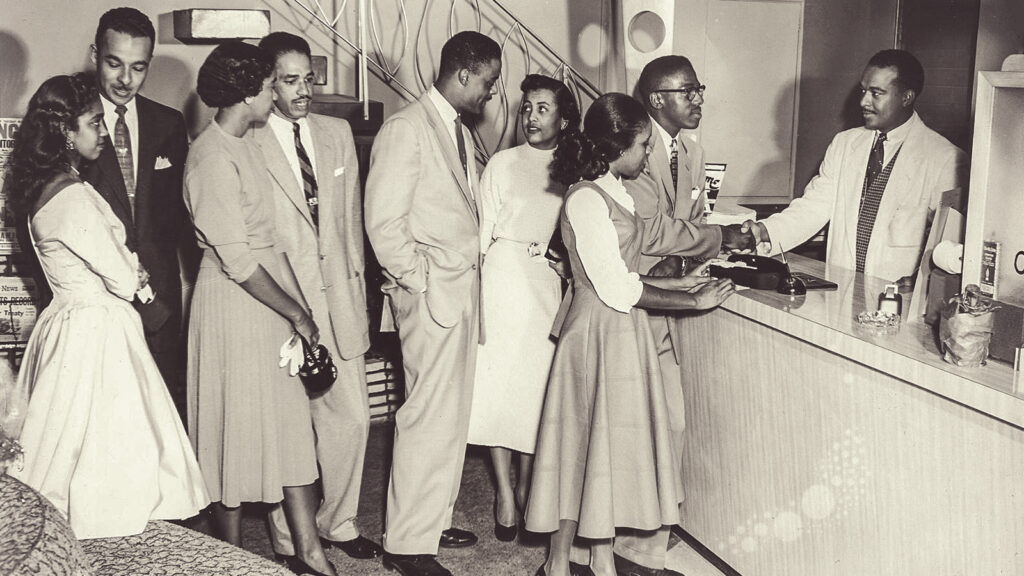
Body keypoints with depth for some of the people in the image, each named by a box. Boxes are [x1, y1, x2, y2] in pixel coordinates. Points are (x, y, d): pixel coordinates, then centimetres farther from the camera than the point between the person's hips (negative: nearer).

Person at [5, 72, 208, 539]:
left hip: (68, 321, 10)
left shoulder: (41, 189, 9)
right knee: (108, 453, -2)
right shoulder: (73, 198, -21)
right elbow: (124, 281, -17)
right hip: (97, 334, -10)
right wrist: (137, 275, 5)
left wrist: (129, 270, 3)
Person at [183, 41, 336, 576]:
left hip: (266, 295, 9)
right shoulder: (213, 159, -19)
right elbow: (236, 259, -20)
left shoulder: (245, 146, 9)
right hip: (233, 303, -9)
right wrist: (297, 313, -12)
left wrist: (295, 310, 9)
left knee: (291, 422, 9)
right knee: (240, 427, 4)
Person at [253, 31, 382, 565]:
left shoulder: (338, 133, 10)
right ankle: (289, 539, 18)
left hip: (338, 297, 5)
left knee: (352, 416, 8)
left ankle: (337, 521, 28)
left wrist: (355, 284, 11)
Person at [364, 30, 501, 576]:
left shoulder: (460, 130, 17)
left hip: (464, 288, 9)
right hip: (430, 293, -9)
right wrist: (418, 281, -14)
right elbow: (384, 221, -15)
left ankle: (433, 521, 25)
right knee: (430, 417, -7)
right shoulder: (406, 128, -11)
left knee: (452, 413, 13)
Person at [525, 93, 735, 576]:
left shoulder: (611, 193, 11)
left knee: (609, 445, 13)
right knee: (586, 446, 1)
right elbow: (617, 290, -20)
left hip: (622, 335, 9)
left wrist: (682, 281, 10)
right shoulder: (586, 199, -18)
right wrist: (693, 302, -14)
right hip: (598, 335, -9)